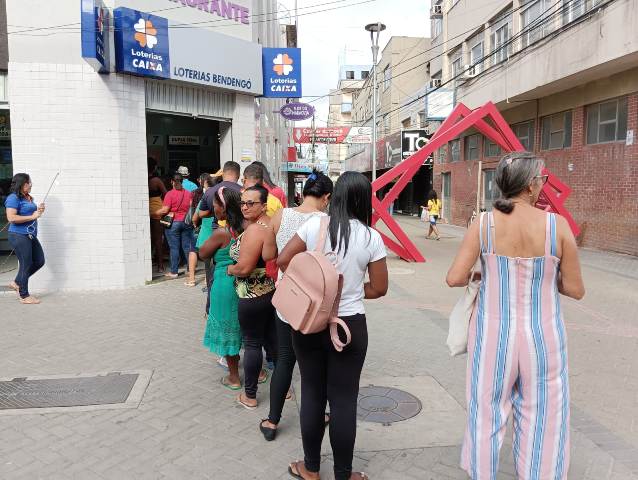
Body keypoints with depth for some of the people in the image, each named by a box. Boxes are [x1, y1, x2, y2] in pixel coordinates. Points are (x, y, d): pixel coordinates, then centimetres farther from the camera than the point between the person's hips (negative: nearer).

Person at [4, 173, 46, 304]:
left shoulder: (28, 198, 13)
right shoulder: (13, 198, -13)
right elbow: (11, 218, -22)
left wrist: (39, 211, 7)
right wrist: (32, 216, -19)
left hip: (31, 236, 9)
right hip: (19, 236, -9)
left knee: (40, 261, 13)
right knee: (25, 265, -2)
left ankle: (17, 283, 27)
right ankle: (24, 296, 10)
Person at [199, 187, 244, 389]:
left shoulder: (222, 232, -20)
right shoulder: (244, 228, -3)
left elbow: (203, 253, -5)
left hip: (225, 285, -6)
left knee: (227, 329, 10)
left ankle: (234, 378, 21)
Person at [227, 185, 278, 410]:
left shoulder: (254, 230, -21)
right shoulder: (271, 224, 7)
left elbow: (244, 268, -24)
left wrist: (228, 269, -5)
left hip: (253, 296, -9)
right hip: (272, 290, 9)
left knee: (252, 343, 3)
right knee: (272, 338, 19)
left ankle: (250, 396, 17)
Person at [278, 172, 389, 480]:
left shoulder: (314, 225, -7)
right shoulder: (371, 237, -9)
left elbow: (282, 261, -5)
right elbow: (379, 289, -3)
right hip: (349, 326, -1)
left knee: (312, 394, 15)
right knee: (344, 399, 10)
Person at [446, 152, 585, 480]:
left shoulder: (484, 224, -9)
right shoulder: (557, 225, -10)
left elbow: (454, 278, -11)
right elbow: (575, 290, -4)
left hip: (493, 332, 1)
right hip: (542, 335, -1)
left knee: (486, 415, 17)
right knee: (540, 420, 16)